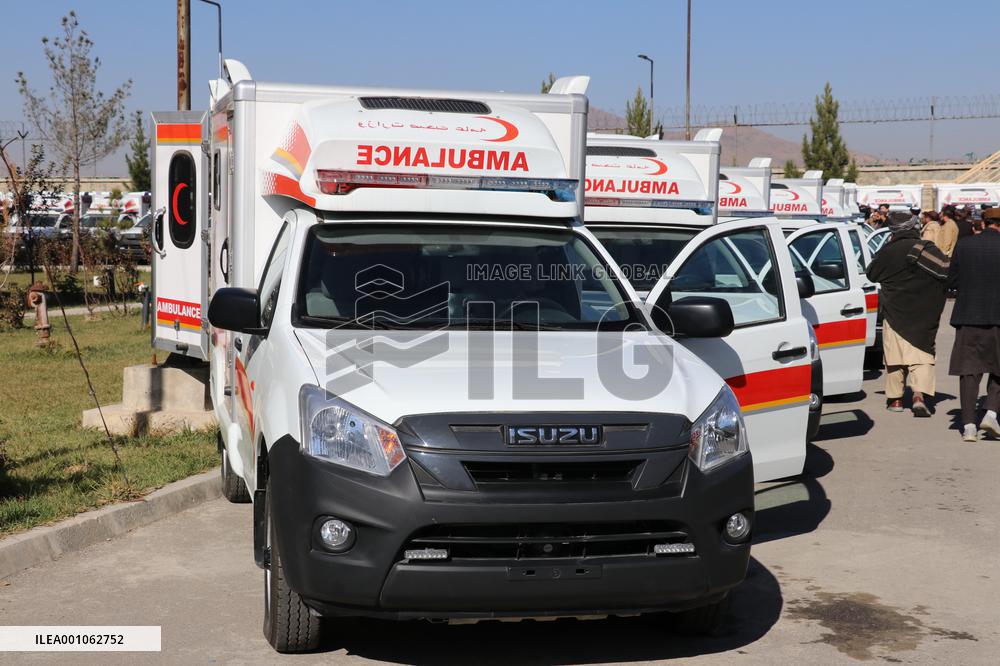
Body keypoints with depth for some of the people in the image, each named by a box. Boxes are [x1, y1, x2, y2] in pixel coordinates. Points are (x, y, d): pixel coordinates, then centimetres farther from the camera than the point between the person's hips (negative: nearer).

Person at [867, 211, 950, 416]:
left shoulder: (887, 251, -1)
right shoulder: (926, 249, -10)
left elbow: (871, 274, 14)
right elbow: (947, 271, -18)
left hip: (893, 312, 2)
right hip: (922, 316, -2)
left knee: (894, 356, 11)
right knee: (922, 355, 2)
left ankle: (895, 398, 16)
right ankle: (920, 394, -15)